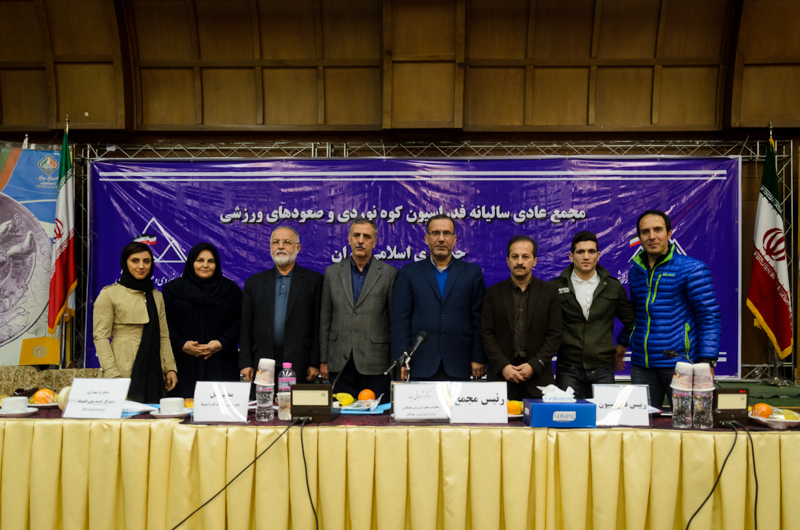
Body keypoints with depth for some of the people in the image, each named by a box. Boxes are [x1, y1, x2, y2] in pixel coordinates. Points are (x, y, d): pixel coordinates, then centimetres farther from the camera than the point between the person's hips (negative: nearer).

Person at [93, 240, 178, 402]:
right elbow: (101, 337, -5)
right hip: (124, 372, -4)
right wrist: (112, 374, -14)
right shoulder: (109, 294, 0)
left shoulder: (156, 296, 15)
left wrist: (170, 368, 4)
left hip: (153, 374, 4)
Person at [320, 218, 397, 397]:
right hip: (340, 363, 2)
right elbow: (325, 318, 9)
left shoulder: (389, 273, 2)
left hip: (375, 364, -2)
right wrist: (323, 360, 6)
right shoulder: (332, 272, 9)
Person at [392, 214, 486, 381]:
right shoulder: (409, 273, 7)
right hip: (421, 366, 0)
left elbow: (478, 319, 6)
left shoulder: (472, 272, 9)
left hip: (458, 367, 1)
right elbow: (400, 320, 3)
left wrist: (479, 359, 0)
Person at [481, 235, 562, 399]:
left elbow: (554, 335, 2)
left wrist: (534, 366, -9)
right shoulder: (493, 292, 7)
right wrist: (503, 366, -9)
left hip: (538, 377, 0)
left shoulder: (549, 291, 6)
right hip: (501, 376, 0)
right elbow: (487, 334, 2)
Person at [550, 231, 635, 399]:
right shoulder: (555, 288, 2)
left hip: (603, 370, 1)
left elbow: (631, 322, 19)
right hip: (568, 370, -1)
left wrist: (621, 347, 16)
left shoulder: (613, 287, 8)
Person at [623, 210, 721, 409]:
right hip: (642, 366, 5)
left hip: (679, 361, -4)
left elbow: (709, 317, -7)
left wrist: (707, 361, -15)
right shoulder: (635, 272, 12)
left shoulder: (691, 269, -4)